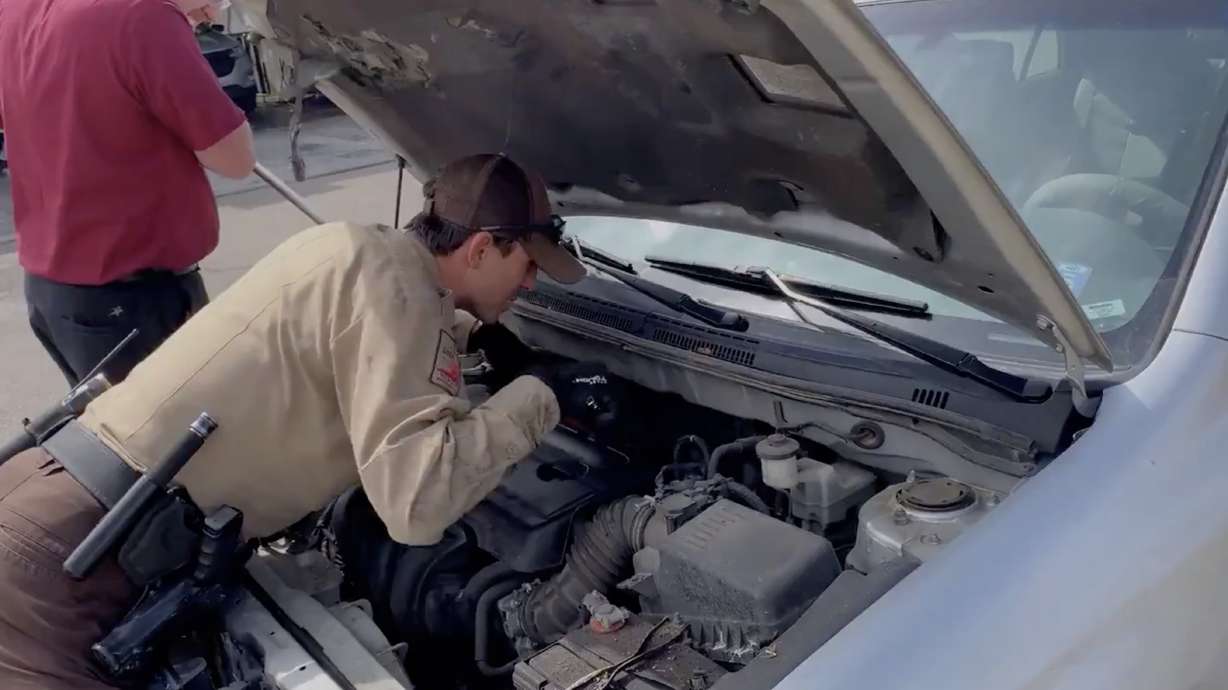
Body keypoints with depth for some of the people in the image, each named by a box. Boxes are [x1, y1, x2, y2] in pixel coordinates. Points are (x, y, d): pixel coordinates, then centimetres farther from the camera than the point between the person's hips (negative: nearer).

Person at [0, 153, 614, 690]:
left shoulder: (361, 247, 9)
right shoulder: (393, 281, -20)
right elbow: (418, 500, -28)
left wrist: (469, 332, 24)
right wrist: (539, 395, -16)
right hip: (58, 549, -9)